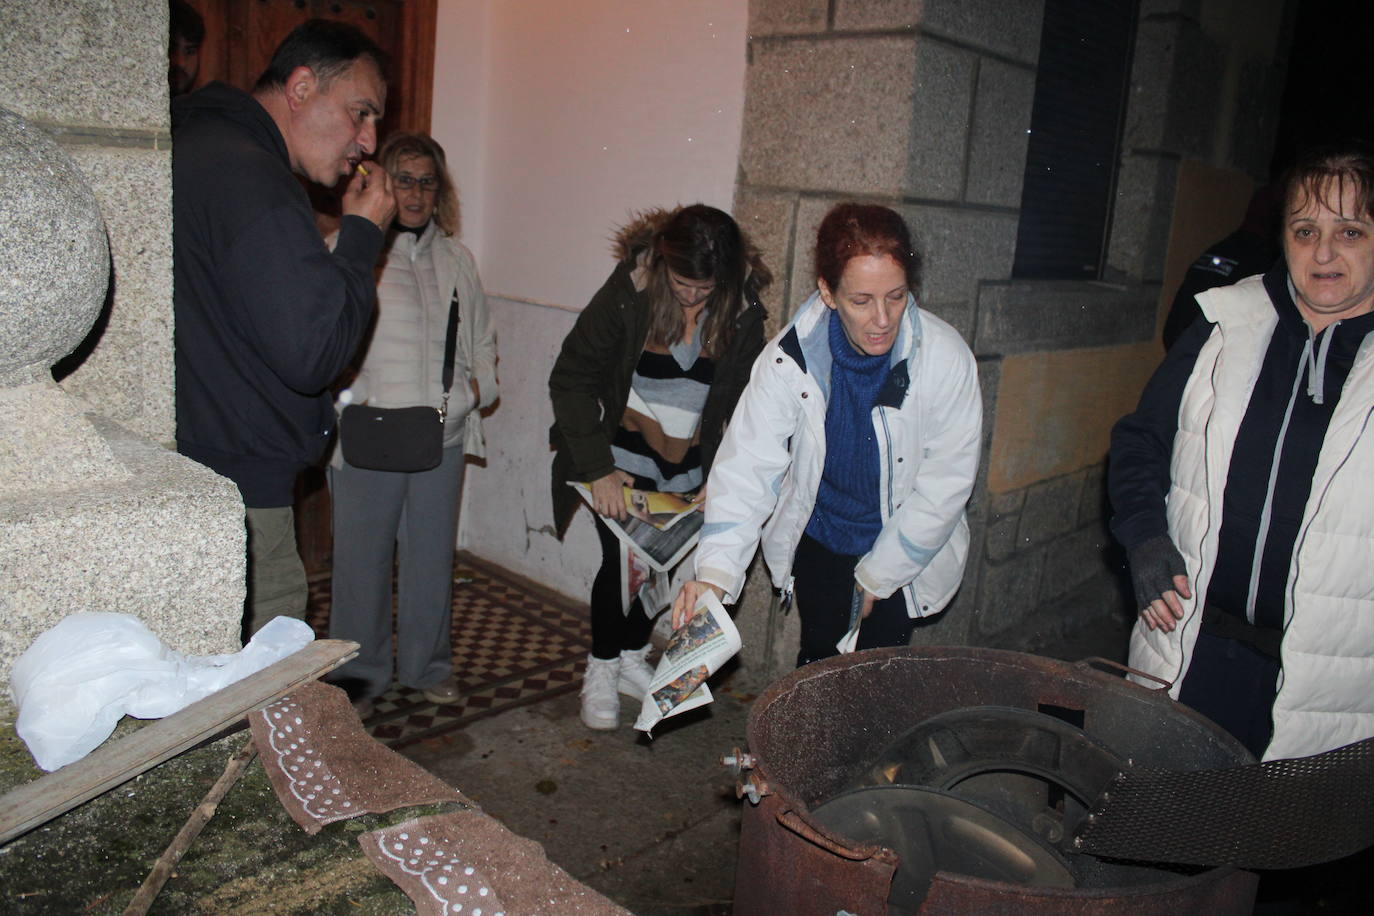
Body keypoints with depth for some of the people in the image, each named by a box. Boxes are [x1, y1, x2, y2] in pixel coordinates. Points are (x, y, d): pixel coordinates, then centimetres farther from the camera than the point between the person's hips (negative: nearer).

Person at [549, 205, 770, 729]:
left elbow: (744, 404, 0)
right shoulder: (627, 293, -17)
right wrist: (597, 468, -19)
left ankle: (631, 658, 30)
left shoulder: (743, 312, -9)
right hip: (622, 464, -3)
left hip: (687, 471, 3)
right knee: (622, 559, -6)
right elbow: (570, 380, -14)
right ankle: (601, 671, 16)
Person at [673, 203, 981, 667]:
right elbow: (748, 464, -21)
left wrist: (877, 574, -11)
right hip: (817, 539, 1)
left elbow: (946, 484, -16)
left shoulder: (946, 358, -23)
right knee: (819, 662, 14)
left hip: (904, 549, -1)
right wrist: (715, 571, -34)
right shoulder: (790, 358, -21)